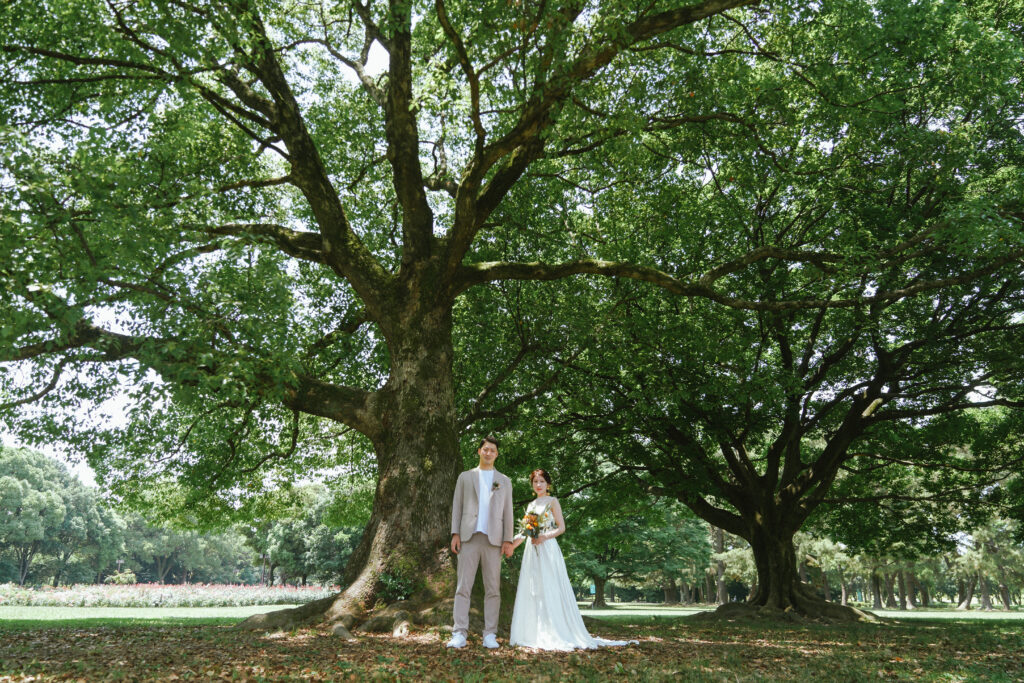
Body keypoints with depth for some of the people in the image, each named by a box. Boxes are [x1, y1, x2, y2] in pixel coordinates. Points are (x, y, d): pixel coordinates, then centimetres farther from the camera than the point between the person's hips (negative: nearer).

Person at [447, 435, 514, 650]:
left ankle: (490, 635, 5)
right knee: (463, 586, -5)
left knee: (493, 589, 1)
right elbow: (457, 506, 10)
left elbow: (507, 512, 12)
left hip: (493, 539, 1)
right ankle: (459, 634, -4)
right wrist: (455, 534, -1)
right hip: (469, 537, -1)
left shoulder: (504, 481, 17)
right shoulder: (465, 477, 15)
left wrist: (508, 540, 2)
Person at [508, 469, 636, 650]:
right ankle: (532, 633, 8)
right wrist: (510, 545, 12)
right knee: (530, 592, 3)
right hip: (531, 550, 6)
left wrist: (545, 536, -18)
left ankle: (554, 634, -5)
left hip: (547, 548, -6)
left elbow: (561, 527, -3)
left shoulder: (552, 501, 2)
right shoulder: (530, 505, 18)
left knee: (549, 590, -9)